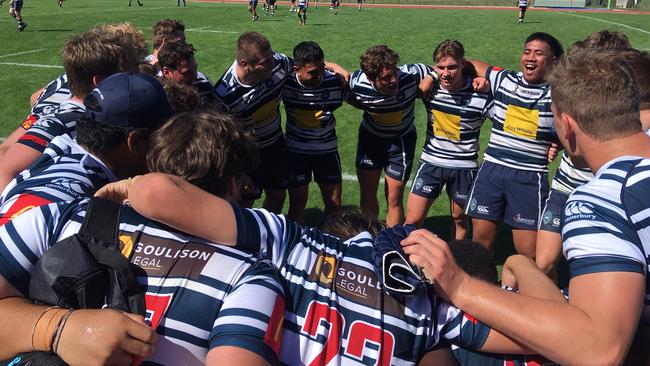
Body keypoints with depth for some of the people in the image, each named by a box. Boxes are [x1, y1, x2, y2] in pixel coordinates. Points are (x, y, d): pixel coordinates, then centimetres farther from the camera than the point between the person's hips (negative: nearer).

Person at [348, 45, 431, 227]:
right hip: (370, 137, 2)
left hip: (402, 140, -2)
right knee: (367, 195, 13)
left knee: (394, 199, 0)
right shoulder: (357, 83, -28)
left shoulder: (412, 74, -33)